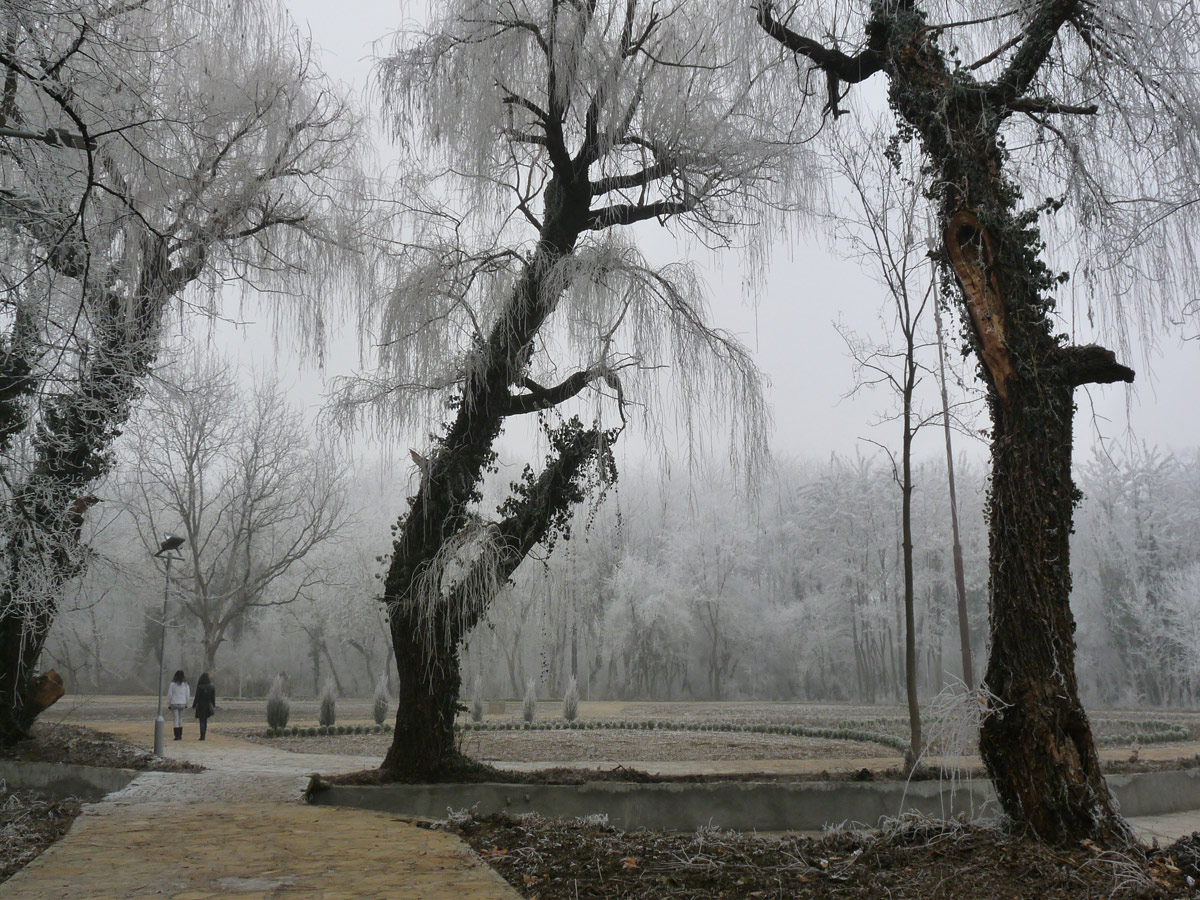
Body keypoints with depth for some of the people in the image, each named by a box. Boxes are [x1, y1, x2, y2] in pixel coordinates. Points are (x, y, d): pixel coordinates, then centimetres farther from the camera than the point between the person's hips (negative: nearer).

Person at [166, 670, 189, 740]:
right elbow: (187, 695, 4)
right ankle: (180, 735, 12)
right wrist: (186, 704, 14)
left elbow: (169, 695, -3)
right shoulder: (185, 684, 1)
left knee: (176, 719, -1)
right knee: (181, 719, 12)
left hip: (174, 703, -2)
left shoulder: (172, 684, -5)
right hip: (182, 703, 2)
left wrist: (168, 704, 6)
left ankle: (177, 736, -5)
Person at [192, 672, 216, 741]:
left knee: (202, 721, 0)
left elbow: (197, 697, -9)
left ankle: (202, 736, -12)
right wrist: (213, 707, 10)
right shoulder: (212, 688, 0)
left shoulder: (199, 687, -10)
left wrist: (194, 705, 2)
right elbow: (213, 699, 3)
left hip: (201, 706, -3)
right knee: (205, 721, 15)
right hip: (208, 706, 3)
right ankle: (203, 736, 15)